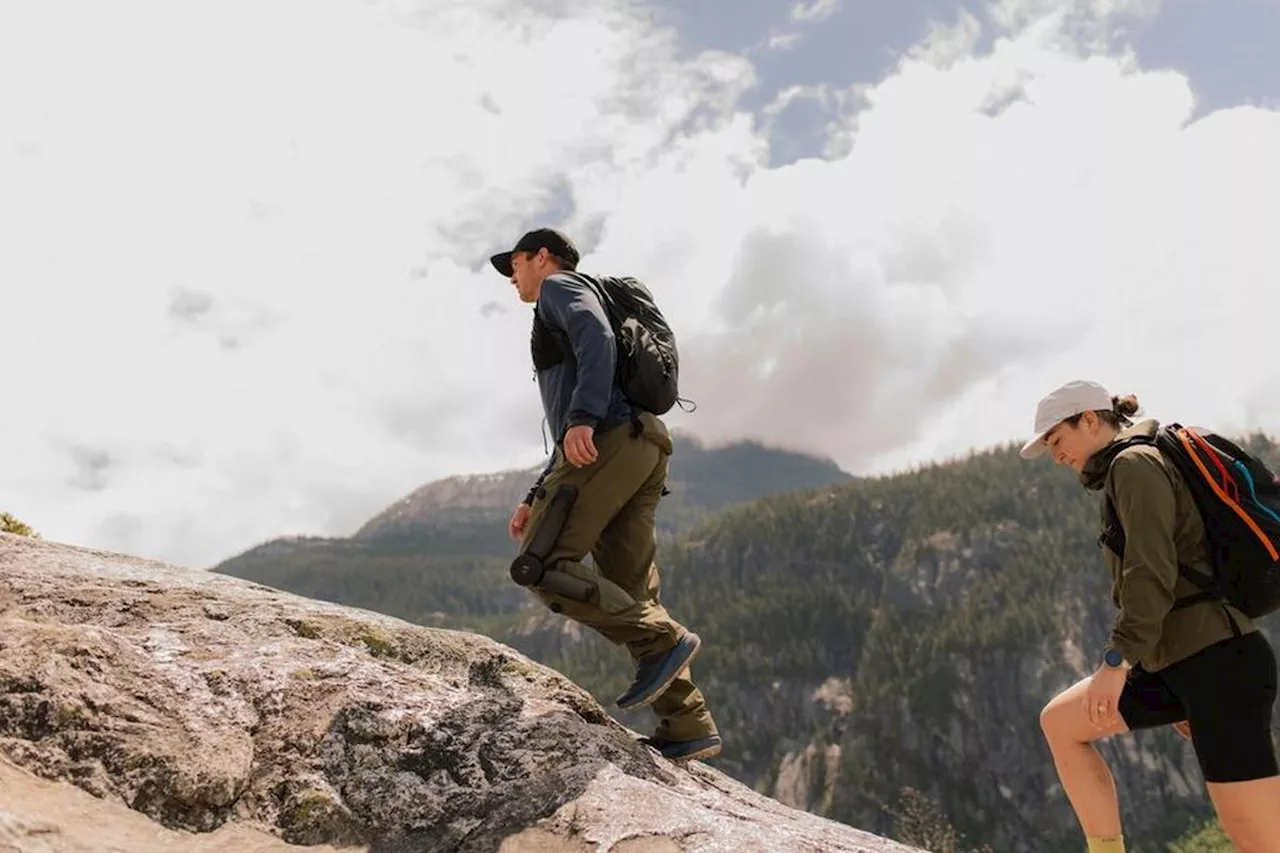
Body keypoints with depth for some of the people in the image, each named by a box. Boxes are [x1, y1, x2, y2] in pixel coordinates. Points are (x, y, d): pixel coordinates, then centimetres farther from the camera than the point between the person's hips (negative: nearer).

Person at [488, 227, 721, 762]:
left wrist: (582, 416, -25)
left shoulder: (560, 286, 12)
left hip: (610, 438, -9)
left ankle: (662, 641, -18)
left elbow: (598, 337, -12)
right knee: (630, 596, 3)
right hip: (644, 447, 9)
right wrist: (536, 499, 30)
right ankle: (688, 725, -3)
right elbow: (568, 437, 35)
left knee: (542, 565, -12)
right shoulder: (561, 320, 38)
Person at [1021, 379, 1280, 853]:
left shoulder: (1135, 463, -7)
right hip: (1178, 661, 10)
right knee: (1059, 722, 12)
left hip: (1216, 658, -10)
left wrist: (1116, 659, -22)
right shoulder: (1137, 470, 22)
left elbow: (1152, 571, -20)